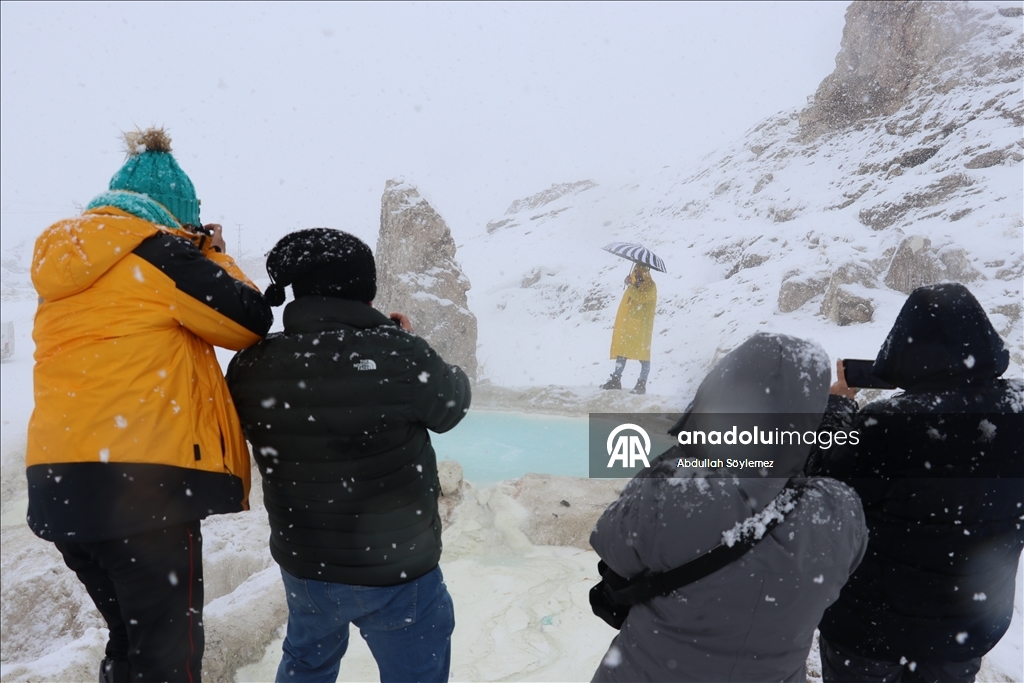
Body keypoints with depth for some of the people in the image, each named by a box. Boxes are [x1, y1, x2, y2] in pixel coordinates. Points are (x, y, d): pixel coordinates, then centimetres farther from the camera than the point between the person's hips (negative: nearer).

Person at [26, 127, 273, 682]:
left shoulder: (62, 262, 16)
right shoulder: (157, 251, -7)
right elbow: (253, 322, -5)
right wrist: (212, 255, 10)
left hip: (58, 482, 8)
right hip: (142, 480, -8)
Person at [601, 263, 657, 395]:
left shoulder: (650, 286, -5)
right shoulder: (634, 284, 20)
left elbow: (640, 297, -25)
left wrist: (629, 285, -18)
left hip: (641, 325, -8)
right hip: (626, 323, 8)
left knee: (643, 354, -5)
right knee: (621, 351, 8)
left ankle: (642, 384, -3)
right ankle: (615, 380, 13)